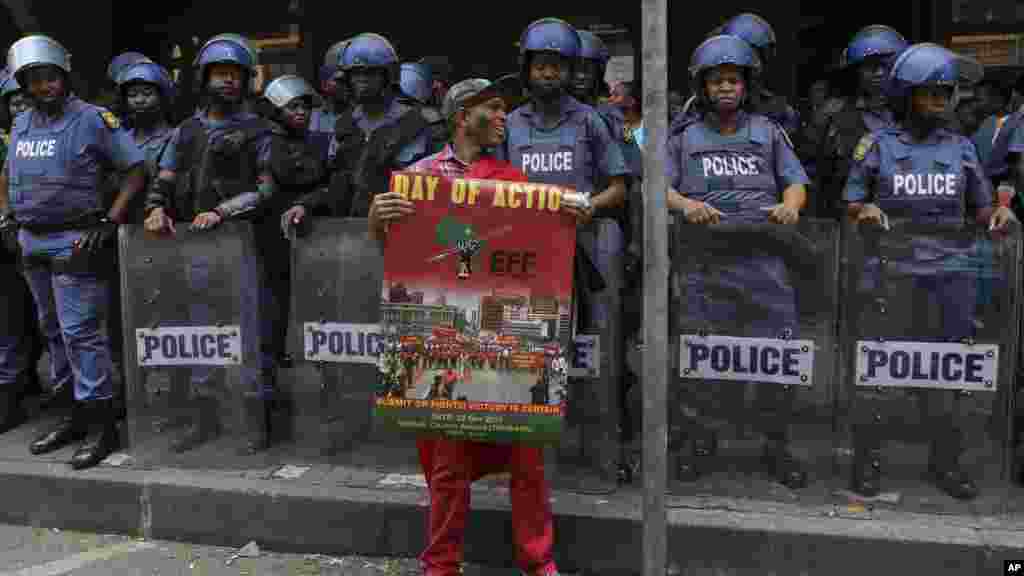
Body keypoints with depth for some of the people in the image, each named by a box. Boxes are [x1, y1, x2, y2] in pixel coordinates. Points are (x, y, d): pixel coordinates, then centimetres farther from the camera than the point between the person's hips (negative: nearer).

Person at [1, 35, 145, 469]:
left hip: (75, 243, -7)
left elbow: (135, 172, -8)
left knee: (81, 332, -9)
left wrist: (109, 222, -15)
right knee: (54, 331, 13)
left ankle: (101, 424, -1)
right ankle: (76, 413, 25)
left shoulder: (93, 120, -8)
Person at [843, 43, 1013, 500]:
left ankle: (946, 461, 22)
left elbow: (979, 209, 16)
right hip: (889, 274, -2)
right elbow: (850, 204, 7)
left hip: (948, 276, 3)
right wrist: (864, 211, -15)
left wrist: (998, 214, -6)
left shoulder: (961, 148, 11)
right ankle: (867, 459, 14)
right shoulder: (876, 145, 4)